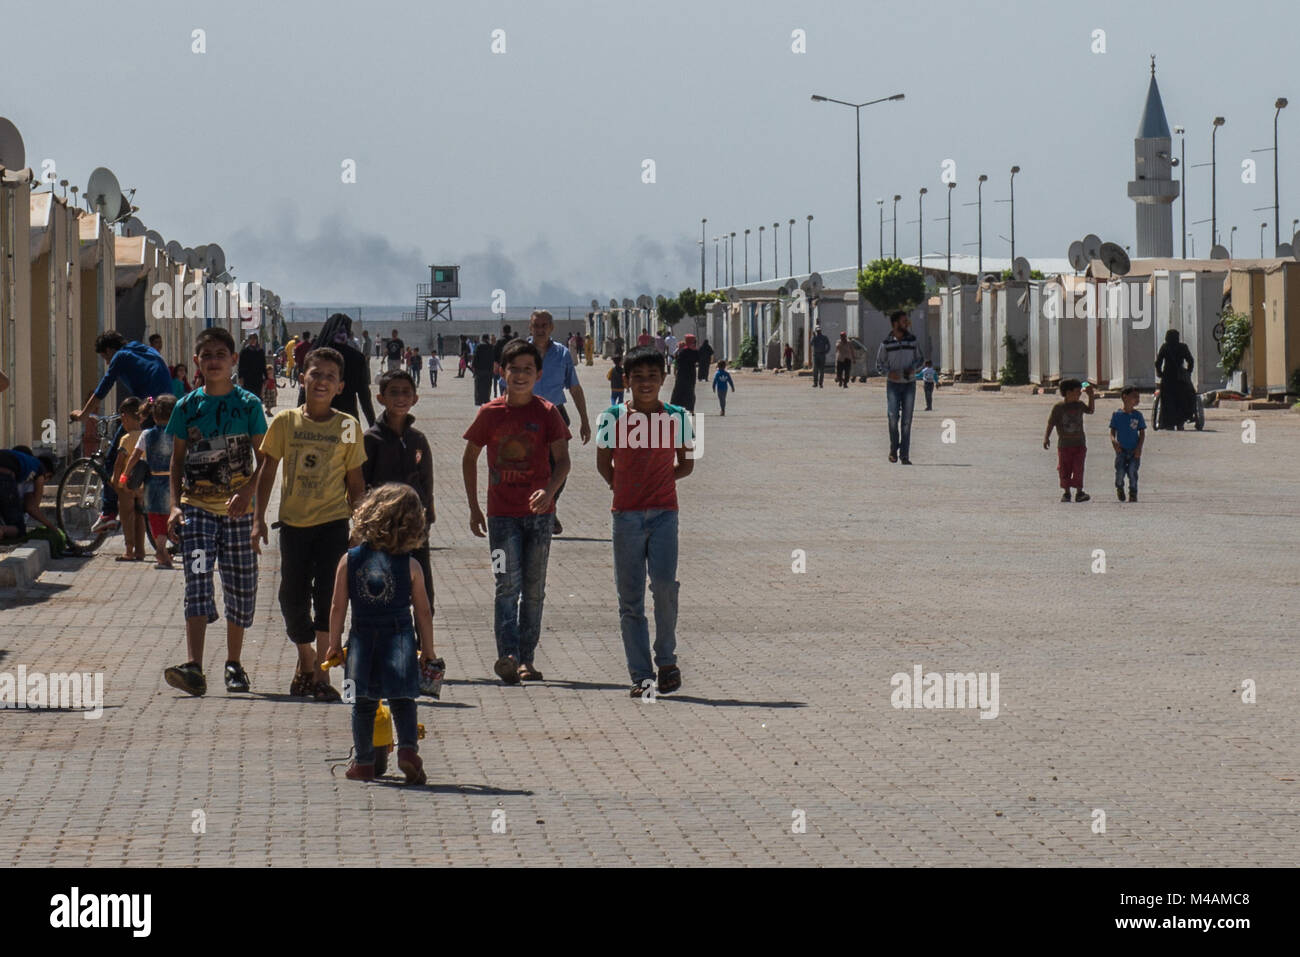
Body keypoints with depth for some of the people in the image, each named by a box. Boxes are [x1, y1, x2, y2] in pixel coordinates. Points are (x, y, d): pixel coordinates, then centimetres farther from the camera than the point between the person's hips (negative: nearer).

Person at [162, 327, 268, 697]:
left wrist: (247, 493, -17)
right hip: (196, 506, 0)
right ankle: (194, 669, -25)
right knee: (197, 580, -14)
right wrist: (175, 506, 0)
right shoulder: (187, 407, 6)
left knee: (240, 585, 7)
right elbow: (177, 461, 11)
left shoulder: (248, 405, 1)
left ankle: (234, 664, 25)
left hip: (237, 509, 0)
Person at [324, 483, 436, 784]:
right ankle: (408, 748, -12)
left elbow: (338, 607, 1)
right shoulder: (410, 566, -3)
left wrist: (334, 644, 11)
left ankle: (364, 762, 11)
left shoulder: (349, 560, -1)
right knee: (402, 699, 6)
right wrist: (428, 649, 11)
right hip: (399, 638, -1)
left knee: (363, 702, 9)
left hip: (362, 639, 1)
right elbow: (423, 613, 1)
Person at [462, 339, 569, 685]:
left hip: (539, 513, 1)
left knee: (534, 589, 6)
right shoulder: (490, 413, 1)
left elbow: (562, 459, -5)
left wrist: (549, 491, -24)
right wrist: (474, 508, 8)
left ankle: (526, 660, 12)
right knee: (508, 585, -11)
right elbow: (469, 458, 11)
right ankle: (508, 656, -21)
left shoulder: (547, 413, 0)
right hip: (502, 513, -1)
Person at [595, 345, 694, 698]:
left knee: (664, 584, -15)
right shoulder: (614, 417, 2)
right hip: (626, 513, 1)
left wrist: (657, 482, 8)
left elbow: (686, 464, 12)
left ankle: (666, 659, 5)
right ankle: (641, 675, 6)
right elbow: (604, 464, 12)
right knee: (630, 596, 0)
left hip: (664, 512, -1)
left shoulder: (676, 417, 4)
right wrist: (624, 486, 8)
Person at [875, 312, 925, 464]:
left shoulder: (912, 340, 5)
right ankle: (893, 448, 10)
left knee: (907, 420, 0)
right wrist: (889, 373, -15)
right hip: (893, 384, -2)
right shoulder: (886, 343, -1)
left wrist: (913, 368, -7)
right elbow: (879, 364, 4)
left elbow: (920, 358, 14)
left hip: (909, 384, 2)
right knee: (893, 417, -12)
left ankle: (904, 455, 3)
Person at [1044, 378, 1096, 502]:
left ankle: (1079, 492, -1)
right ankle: (1066, 492, 15)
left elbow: (1090, 411, 25)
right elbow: (1051, 422, -5)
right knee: (1064, 469, 2)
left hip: (1079, 443, 2)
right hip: (1064, 444, -2)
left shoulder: (1079, 405, 6)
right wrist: (1046, 437, -13)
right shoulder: (1058, 407, -6)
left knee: (1078, 469, -5)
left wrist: (1091, 396, 15)